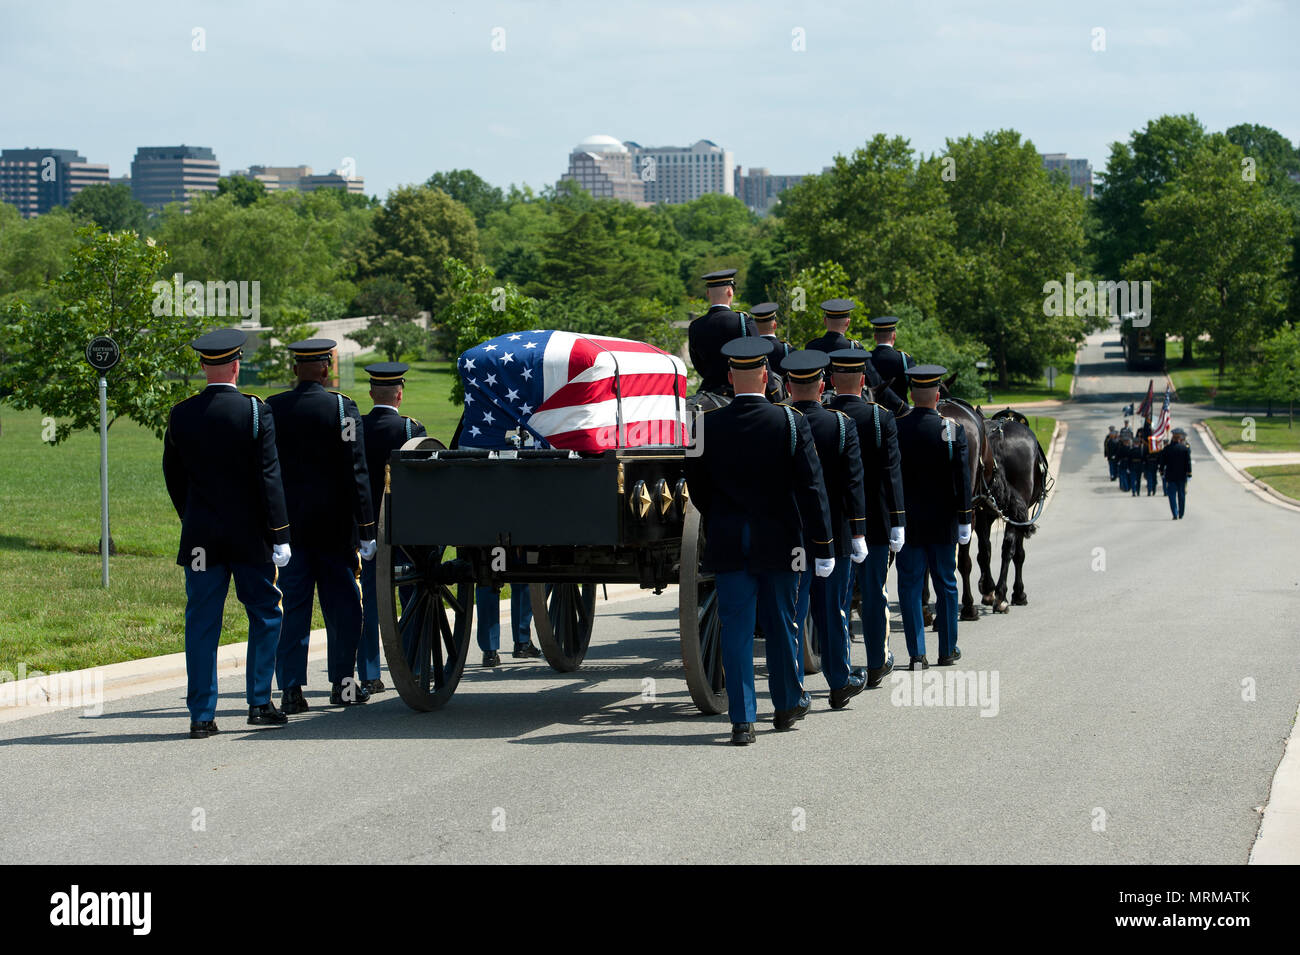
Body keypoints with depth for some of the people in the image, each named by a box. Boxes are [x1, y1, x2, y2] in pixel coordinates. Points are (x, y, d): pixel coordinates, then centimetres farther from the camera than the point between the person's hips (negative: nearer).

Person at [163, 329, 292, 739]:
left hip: (200, 536, 2)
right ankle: (259, 703, 9)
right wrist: (280, 535, -9)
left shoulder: (180, 416, 0)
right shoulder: (256, 412, -9)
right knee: (264, 616, 11)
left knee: (202, 624, 5)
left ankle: (202, 715, 3)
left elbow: (173, 478, 9)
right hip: (250, 535, -2)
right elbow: (269, 477, -11)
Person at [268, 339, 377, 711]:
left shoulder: (271, 408, 1)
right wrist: (366, 530, -7)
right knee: (342, 603, 9)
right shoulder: (342, 408, -7)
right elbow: (356, 472, -9)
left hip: (289, 523, 2)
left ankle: (291, 687, -1)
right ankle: (343, 683, 13)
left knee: (293, 604, 4)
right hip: (335, 525, -2)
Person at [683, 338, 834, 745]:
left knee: (736, 629, 2)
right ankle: (788, 703, 29)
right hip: (779, 542, 0)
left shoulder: (707, 426, -4)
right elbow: (811, 486, -9)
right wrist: (823, 543, -5)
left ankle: (742, 719, -1)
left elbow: (696, 488, 5)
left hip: (728, 544, 0)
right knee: (781, 623, 14)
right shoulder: (791, 422, -8)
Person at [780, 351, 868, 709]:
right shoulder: (842, 425, -5)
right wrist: (858, 533, -3)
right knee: (831, 611, 12)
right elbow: (854, 482, -6)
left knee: (791, 611, 3)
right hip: (833, 534, 0)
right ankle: (840, 682, 22)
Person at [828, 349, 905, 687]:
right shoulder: (882, 417, -7)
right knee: (874, 594, 11)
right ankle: (877, 664, 20)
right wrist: (898, 523, -10)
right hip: (874, 520, -1)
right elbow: (891, 474, -11)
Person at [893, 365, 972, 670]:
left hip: (907, 521, 0)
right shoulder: (953, 430, -8)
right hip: (942, 524, 0)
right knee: (946, 585, 12)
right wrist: (964, 519, -1)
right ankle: (947, 650, 20)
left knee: (910, 585, 4)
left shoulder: (894, 429, -6)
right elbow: (962, 479, -8)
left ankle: (917, 653, -1)